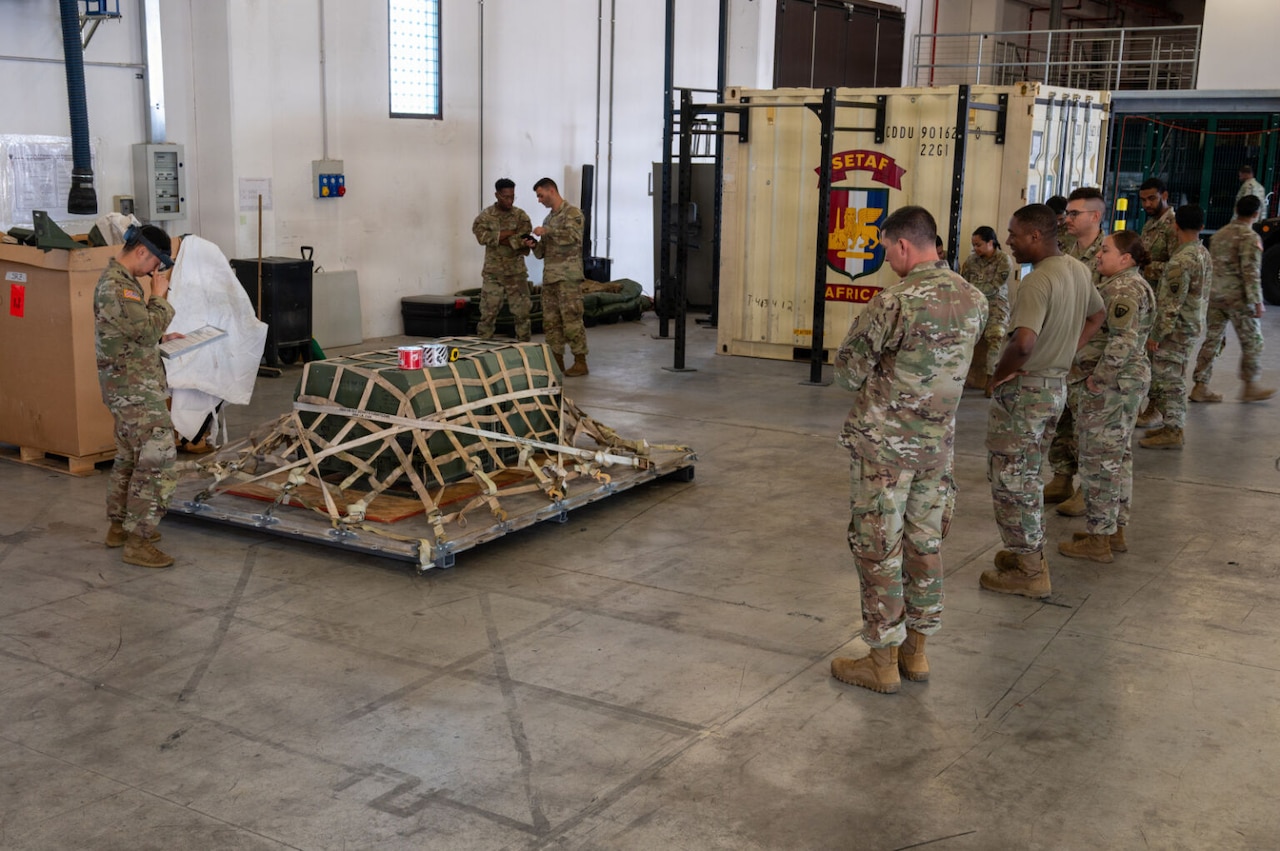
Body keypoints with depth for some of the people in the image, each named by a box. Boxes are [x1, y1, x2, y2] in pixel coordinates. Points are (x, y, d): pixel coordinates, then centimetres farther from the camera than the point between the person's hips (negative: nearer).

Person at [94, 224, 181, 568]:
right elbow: (149, 328, -24)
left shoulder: (121, 280, 14)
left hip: (129, 388, 11)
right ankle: (137, 542, -5)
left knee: (129, 457, 20)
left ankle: (120, 526, 31)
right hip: (136, 389, -11)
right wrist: (159, 296, -11)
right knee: (157, 463, -10)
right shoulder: (115, 286, -20)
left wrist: (161, 337, 12)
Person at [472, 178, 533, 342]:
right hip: (492, 273, -1)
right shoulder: (485, 216, -1)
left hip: (516, 273, 1)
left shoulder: (521, 216, 1)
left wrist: (498, 239, -15)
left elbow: (524, 243, -11)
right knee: (487, 314, 1)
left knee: (522, 314, 3)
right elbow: (482, 236, -18)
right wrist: (510, 233, -18)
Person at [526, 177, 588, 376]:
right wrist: (534, 245, 2)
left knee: (571, 319, -8)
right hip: (549, 277, 8)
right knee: (551, 320, 6)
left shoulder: (572, 213, -2)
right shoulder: (548, 218, 20)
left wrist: (547, 231, -15)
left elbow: (573, 236, -21)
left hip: (568, 276, -8)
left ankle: (580, 362, -4)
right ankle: (557, 360, 13)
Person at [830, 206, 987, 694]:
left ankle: (883, 661, 12)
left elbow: (849, 370, -11)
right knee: (924, 544, 15)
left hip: (883, 443, -6)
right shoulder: (973, 300, 1)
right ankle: (915, 652, 26)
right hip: (938, 439, 7)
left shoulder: (893, 302, -20)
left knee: (879, 549, 4)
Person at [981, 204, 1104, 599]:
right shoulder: (1078, 270, 6)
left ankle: (1029, 571, 8)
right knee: (1027, 474, 22)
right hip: (1057, 385, 9)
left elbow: (1023, 341, -36)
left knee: (1011, 479, 2)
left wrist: (1000, 374, -18)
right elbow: (1097, 315, 23)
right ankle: (1031, 552, 33)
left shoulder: (1038, 281, -23)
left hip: (1025, 389, -9)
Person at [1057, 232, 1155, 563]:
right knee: (1117, 456, 17)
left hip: (1108, 387, -11)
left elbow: (1123, 341, -28)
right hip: (1128, 383, 11)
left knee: (1099, 460, -3)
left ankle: (1098, 540, 5)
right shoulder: (1133, 285, 14)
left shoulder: (1123, 290, -19)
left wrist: (1098, 379, -21)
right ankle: (1116, 530, 27)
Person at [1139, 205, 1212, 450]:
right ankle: (1171, 425, 27)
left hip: (1177, 328, -9)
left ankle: (1172, 432, 5)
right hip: (1194, 324, 9)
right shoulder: (1204, 254, 8)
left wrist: (1156, 335, -17)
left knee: (1168, 378, -1)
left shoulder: (1181, 260, -22)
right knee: (1174, 377, 18)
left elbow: (1172, 304, -23)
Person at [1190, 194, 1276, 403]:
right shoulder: (1250, 238, -12)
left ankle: (1200, 387, 7)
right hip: (1238, 297, -7)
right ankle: (1250, 387, 16)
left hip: (1214, 294, 7)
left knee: (1213, 339, 9)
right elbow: (1251, 272, -17)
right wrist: (1258, 302, -15)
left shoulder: (1220, 234, 11)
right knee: (1252, 342, 8)